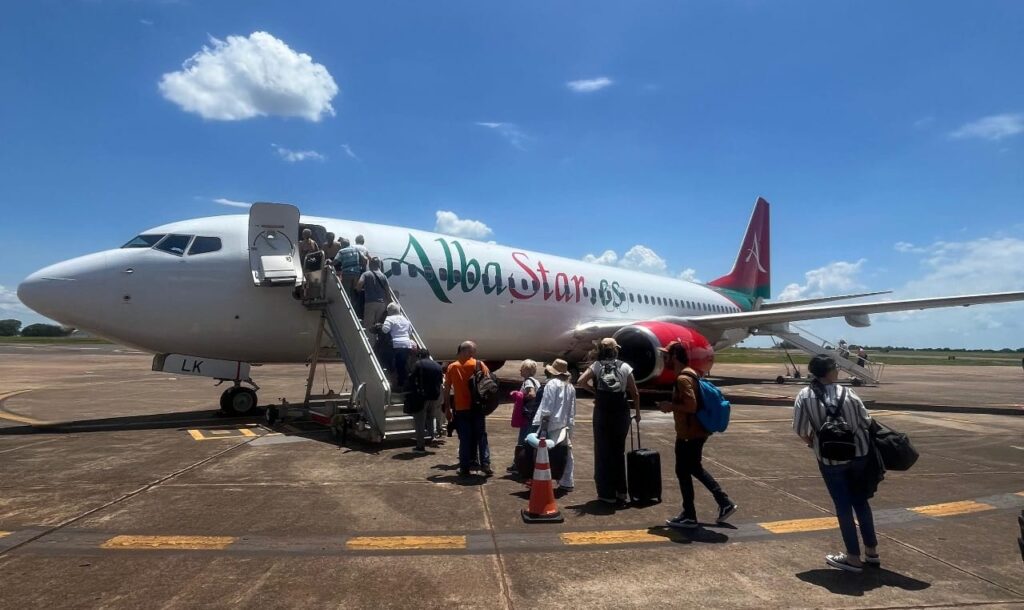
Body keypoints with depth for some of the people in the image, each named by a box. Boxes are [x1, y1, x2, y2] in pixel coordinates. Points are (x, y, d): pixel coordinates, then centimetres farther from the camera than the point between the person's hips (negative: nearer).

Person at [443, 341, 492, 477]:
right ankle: (485, 464, 5)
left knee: (465, 439, 7)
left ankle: (465, 468, 8)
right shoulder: (479, 364, -3)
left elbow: (446, 389, 2)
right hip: (477, 407, -1)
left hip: (461, 409, 1)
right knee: (481, 436, 9)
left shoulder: (452, 367, 2)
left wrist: (447, 407, 8)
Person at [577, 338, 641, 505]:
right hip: (621, 413, 1)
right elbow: (635, 393, 2)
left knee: (603, 452, 7)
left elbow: (581, 381, -13)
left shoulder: (596, 366, 1)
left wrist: (595, 391, 3)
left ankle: (607, 493, 11)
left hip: (602, 413, -1)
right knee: (619, 451, 15)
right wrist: (637, 413, 13)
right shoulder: (625, 367, 3)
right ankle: (620, 491, 21)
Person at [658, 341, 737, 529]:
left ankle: (689, 517, 12)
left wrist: (671, 406, -16)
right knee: (695, 469, 22)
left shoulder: (683, 378, -21)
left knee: (683, 472, 1)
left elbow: (691, 406, -29)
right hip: (697, 432, 10)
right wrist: (674, 405, 12)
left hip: (689, 434, -10)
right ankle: (725, 503, 26)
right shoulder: (691, 373, 11)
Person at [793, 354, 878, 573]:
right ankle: (871, 550, 32)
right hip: (859, 454, 2)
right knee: (860, 501, 19)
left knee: (843, 506, 9)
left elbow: (800, 429, -10)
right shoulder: (847, 394, -10)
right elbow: (866, 422, -3)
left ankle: (854, 557, 17)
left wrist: (810, 441, 11)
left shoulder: (805, 396, -12)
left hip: (830, 459, -2)